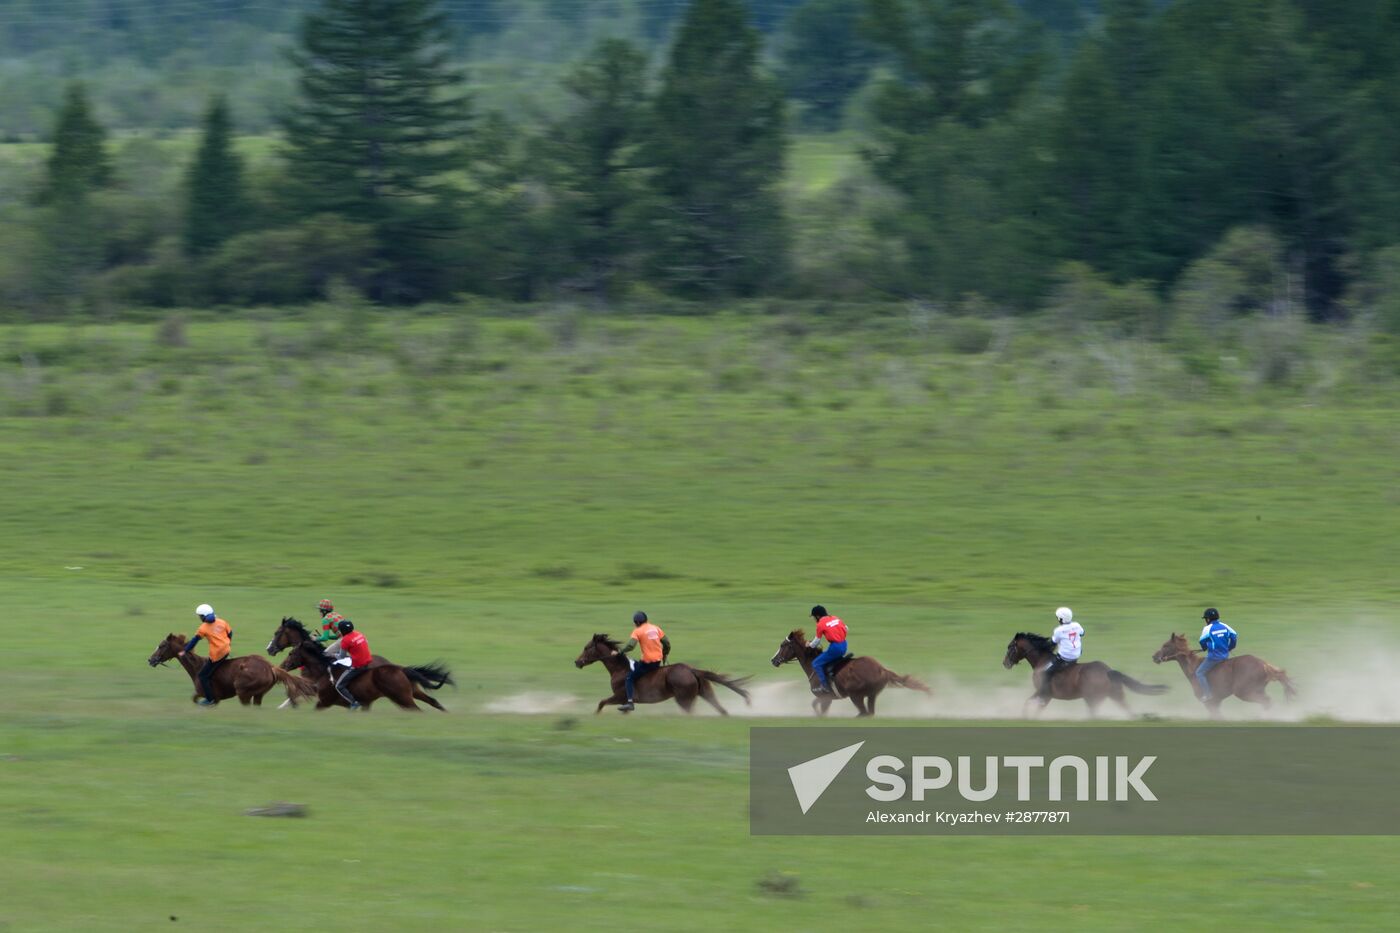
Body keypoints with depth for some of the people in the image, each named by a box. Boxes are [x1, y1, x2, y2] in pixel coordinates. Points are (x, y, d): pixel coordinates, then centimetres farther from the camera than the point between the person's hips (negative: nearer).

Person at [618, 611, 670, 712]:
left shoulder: (638, 631, -8)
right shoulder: (655, 628, 11)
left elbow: (630, 645, -20)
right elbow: (667, 643, 12)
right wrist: (665, 655, 26)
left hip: (648, 662, -7)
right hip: (658, 661, 7)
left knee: (630, 677, 2)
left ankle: (630, 702, -11)